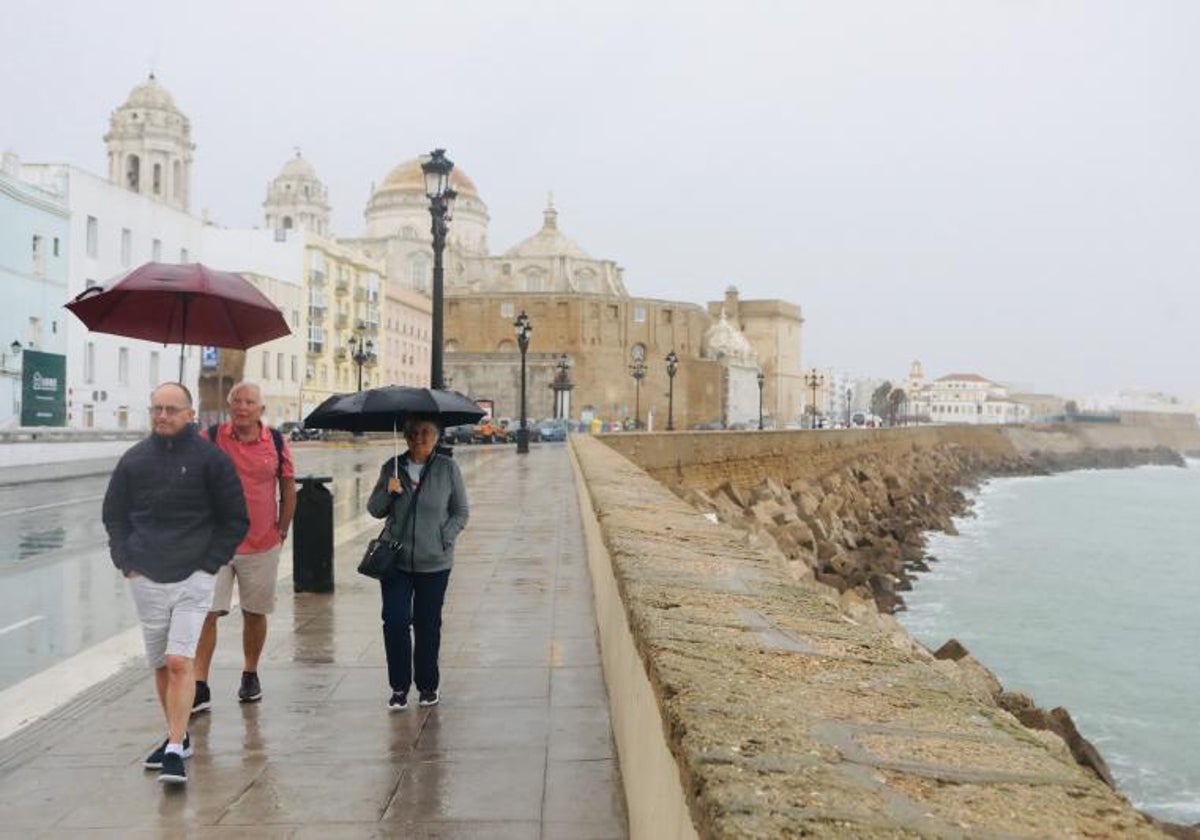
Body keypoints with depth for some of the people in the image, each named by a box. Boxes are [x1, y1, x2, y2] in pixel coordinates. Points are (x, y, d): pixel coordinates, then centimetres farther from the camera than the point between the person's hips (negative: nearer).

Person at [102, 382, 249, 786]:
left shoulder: (211, 460, -3)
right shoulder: (133, 460, 6)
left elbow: (235, 519, 1)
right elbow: (113, 514, 17)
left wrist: (209, 563, -5)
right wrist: (125, 560, 5)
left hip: (193, 577, -4)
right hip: (145, 579, 4)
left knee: (179, 662, -13)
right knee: (161, 665, 12)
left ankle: (175, 752, -10)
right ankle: (177, 736, 27)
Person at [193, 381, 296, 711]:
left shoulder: (277, 442, 0)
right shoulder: (210, 438, -3)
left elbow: (288, 488, 9)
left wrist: (282, 530, 7)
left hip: (262, 545, 1)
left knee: (255, 613, 12)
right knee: (206, 613, -6)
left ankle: (250, 675, 30)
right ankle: (200, 687, 0)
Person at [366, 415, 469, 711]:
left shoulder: (447, 468, -2)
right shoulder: (392, 467, 3)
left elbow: (461, 513, 3)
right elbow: (374, 510, 8)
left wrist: (443, 539, -10)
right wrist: (387, 492, -12)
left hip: (434, 564, -1)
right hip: (395, 560, 1)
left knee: (427, 625, 9)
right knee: (395, 622, -4)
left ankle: (428, 685, 24)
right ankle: (399, 687, 10)